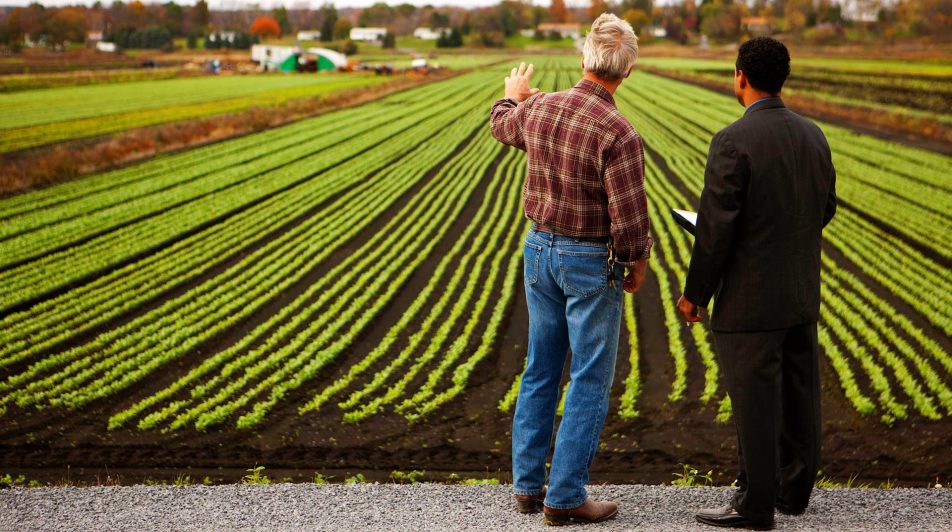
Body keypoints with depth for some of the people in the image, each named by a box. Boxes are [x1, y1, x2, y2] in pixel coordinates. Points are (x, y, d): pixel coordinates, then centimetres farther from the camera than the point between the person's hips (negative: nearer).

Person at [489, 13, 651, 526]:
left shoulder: (538, 108, -3)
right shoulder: (617, 133, -23)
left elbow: (503, 126, 21)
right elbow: (629, 215, -22)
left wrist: (512, 95, 44)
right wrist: (638, 264, -3)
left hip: (540, 248, 7)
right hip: (592, 263, -7)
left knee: (541, 369, 16)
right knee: (590, 381, 2)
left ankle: (528, 483, 23)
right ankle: (565, 497, 4)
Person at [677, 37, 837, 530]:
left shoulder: (734, 141, -17)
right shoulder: (813, 135, 5)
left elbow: (716, 228, -17)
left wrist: (694, 294, -7)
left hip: (751, 299, -7)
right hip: (803, 295, 7)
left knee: (755, 402, 0)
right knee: (799, 394, 15)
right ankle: (794, 489, 27)